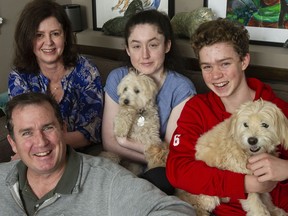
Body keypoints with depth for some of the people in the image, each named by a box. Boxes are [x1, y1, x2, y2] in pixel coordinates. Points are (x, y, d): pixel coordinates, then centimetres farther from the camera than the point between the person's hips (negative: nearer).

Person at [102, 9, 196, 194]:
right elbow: (108, 142, -6)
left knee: (158, 177, -34)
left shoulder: (182, 88, -12)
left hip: (163, 172, -2)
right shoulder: (117, 79, -3)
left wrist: (123, 141, -12)